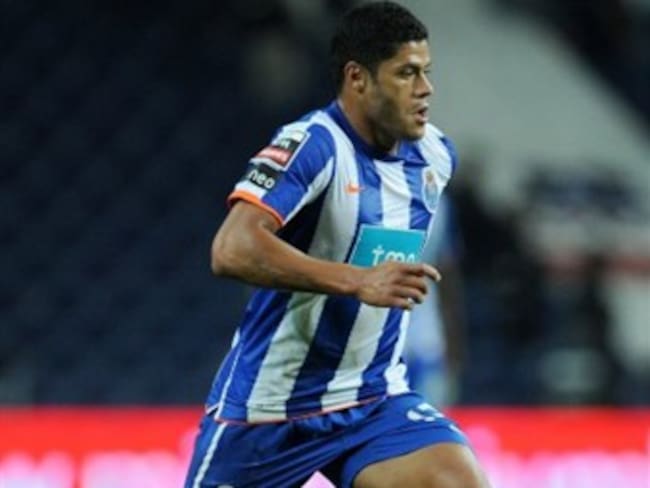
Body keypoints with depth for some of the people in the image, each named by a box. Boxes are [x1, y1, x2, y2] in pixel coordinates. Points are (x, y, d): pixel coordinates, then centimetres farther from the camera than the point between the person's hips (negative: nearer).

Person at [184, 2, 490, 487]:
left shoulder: (434, 154, 2)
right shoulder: (312, 145, -20)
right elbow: (232, 250, -34)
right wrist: (358, 281, -38)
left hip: (375, 400, 5)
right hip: (268, 408, -5)